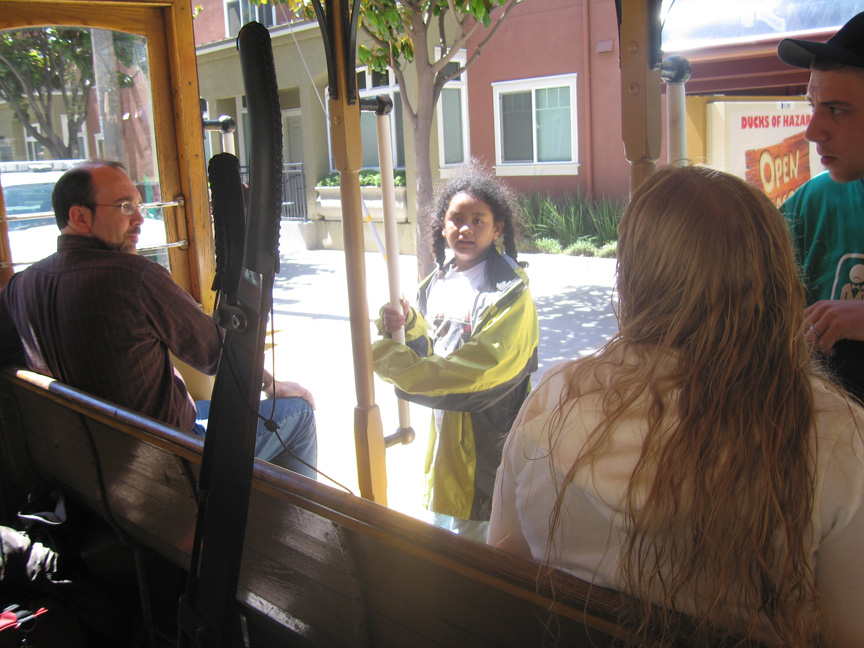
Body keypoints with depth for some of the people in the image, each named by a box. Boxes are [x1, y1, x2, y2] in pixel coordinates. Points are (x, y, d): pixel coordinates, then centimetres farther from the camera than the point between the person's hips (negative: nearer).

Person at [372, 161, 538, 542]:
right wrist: (407, 324, -8)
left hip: (487, 441, -7)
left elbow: (482, 365, -28)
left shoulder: (510, 292, -18)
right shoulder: (437, 282, 5)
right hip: (444, 429, 7)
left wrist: (387, 357, -24)